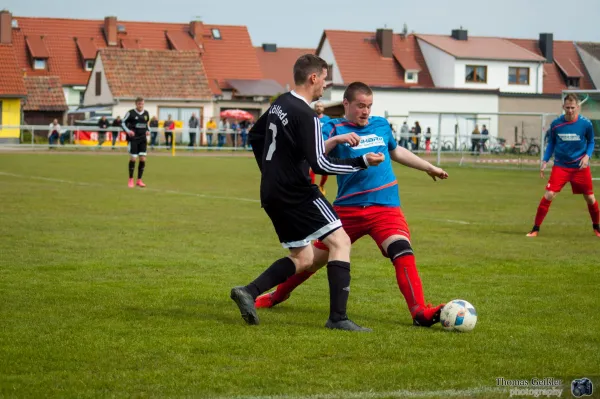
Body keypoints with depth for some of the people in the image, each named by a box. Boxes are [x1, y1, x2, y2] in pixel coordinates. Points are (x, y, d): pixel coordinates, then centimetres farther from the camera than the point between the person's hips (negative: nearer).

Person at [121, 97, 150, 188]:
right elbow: (123, 123, -1)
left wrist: (147, 130, 5)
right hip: (133, 139, -4)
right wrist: (128, 131, -17)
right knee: (133, 158, -4)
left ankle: (139, 180, 9)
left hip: (143, 139, 4)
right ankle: (131, 180, 10)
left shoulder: (146, 113, 9)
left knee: (143, 159, -2)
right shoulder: (130, 113, -6)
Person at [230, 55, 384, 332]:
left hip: (272, 194, 9)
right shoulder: (305, 115, -17)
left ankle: (248, 292, 4)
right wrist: (362, 162, -17)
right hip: (296, 193, -9)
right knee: (340, 241, -6)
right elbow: (320, 164, -23)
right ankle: (338, 317, -13)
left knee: (302, 259, 16)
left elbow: (255, 135, 26)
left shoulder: (280, 104, 11)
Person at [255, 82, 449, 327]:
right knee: (316, 257, 10)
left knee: (402, 251, -23)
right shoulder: (334, 129, -1)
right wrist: (336, 140, -32)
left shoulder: (381, 125, 14)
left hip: (386, 207, 2)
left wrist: (429, 168, 40)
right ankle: (278, 295, 35)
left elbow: (395, 151, 34)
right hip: (349, 208, -2)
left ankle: (420, 313, -25)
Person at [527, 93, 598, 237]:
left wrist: (587, 156, -13)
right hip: (560, 166, 0)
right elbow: (551, 143, 8)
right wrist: (545, 161, 1)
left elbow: (591, 142, 5)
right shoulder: (556, 124, -6)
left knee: (590, 198, 6)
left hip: (580, 166, 0)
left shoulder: (586, 123, -9)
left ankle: (596, 227, 31)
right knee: (549, 195, -12)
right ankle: (535, 228, -2)